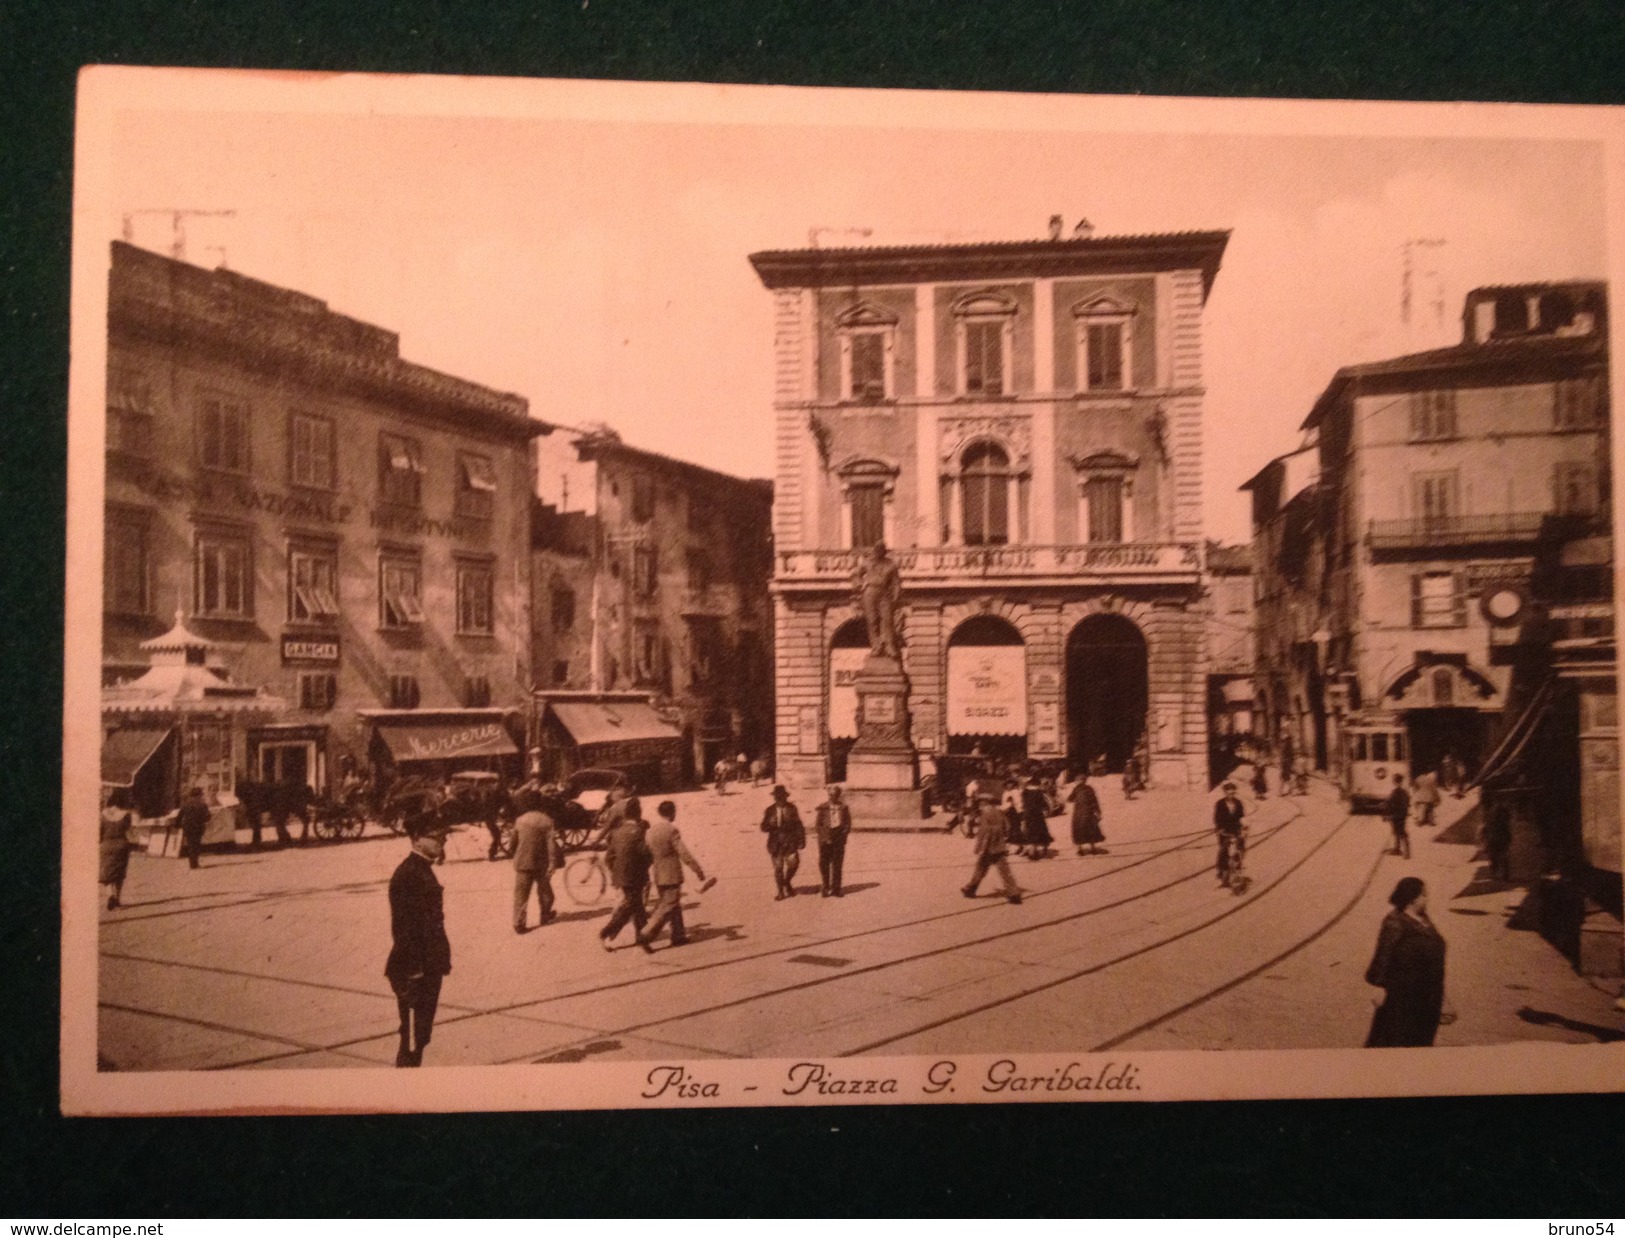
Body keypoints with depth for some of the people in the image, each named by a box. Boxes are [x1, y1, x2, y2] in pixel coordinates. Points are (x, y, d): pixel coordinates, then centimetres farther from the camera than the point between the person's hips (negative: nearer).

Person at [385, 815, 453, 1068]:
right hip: (414, 972, -10)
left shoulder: (424, 870, 12)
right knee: (413, 1040, -2)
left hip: (429, 970, 10)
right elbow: (404, 930, -21)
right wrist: (412, 975, -22)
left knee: (421, 1036, 17)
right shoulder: (407, 875, -18)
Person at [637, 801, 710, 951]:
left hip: (658, 877, 8)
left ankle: (678, 935, 28)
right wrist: (699, 871, -18)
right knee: (667, 908, -3)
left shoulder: (651, 831, 5)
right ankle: (645, 936, -12)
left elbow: (647, 855, 11)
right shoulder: (671, 830, -17)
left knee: (674, 905, 20)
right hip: (671, 876, -8)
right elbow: (684, 854, -20)